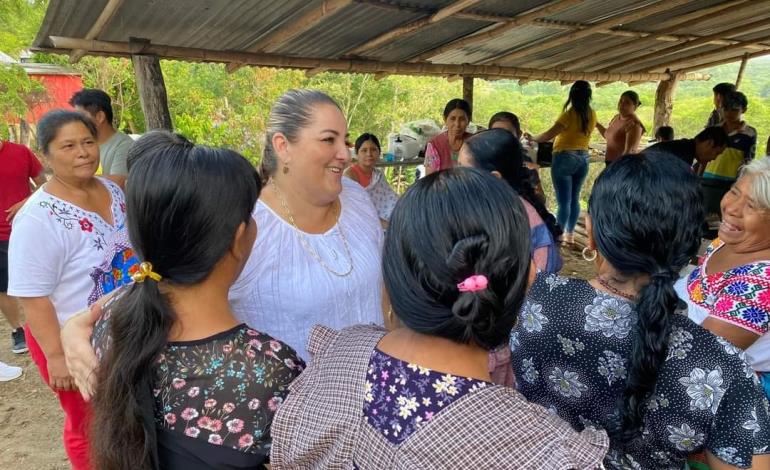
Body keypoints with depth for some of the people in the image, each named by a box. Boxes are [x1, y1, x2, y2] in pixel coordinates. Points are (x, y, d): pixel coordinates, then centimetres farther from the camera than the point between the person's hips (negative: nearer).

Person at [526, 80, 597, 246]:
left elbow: (549, 135, -18)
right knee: (574, 199, 15)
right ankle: (569, 235, 24)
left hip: (565, 158, -6)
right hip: (583, 158, 6)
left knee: (563, 202, -4)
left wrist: (532, 138, -3)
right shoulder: (592, 114, 4)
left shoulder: (570, 113, -15)